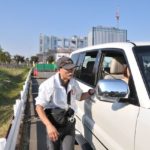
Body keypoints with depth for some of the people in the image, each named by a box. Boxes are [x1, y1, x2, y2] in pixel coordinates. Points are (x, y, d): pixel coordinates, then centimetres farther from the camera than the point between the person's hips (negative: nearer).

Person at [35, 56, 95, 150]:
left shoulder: (73, 83, -3)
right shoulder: (49, 85, -23)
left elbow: (80, 97, 15)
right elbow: (39, 107, -23)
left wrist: (90, 93, -6)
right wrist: (49, 125, -35)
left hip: (70, 124, 4)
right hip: (54, 125, -3)